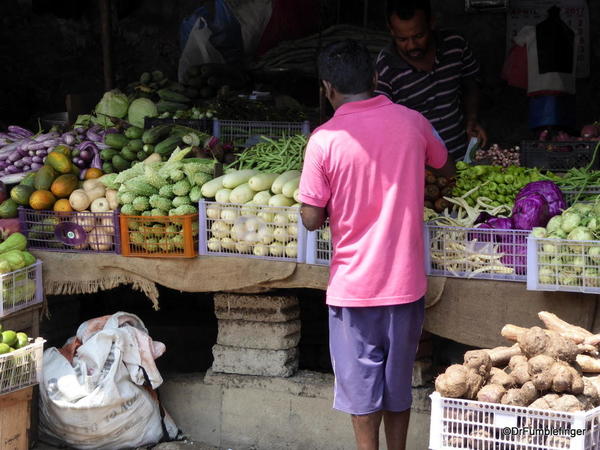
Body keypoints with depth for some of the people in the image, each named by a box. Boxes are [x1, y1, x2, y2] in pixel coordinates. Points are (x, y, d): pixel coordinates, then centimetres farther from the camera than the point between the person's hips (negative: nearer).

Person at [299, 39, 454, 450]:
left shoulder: (324, 140, -13)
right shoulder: (412, 123, -3)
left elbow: (312, 219, -10)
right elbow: (447, 169, 17)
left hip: (354, 284, -3)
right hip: (405, 279, 3)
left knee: (361, 383, 10)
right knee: (398, 381, 17)